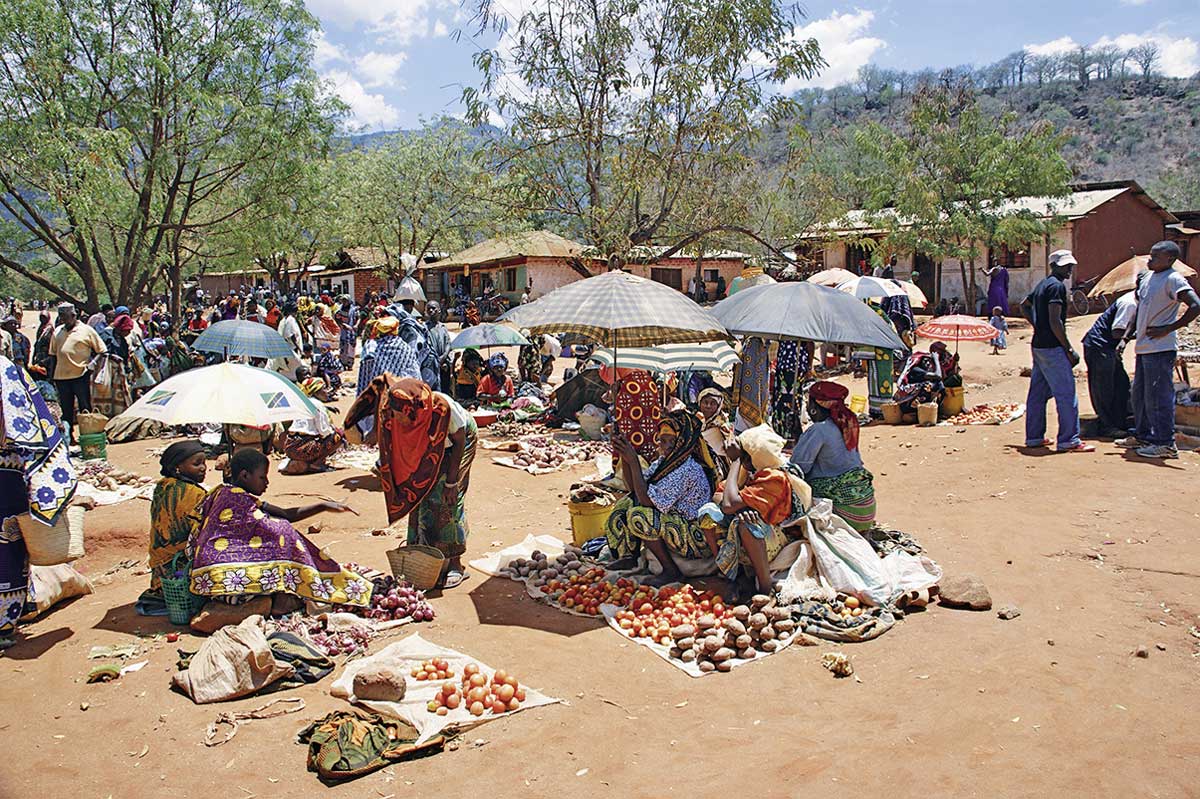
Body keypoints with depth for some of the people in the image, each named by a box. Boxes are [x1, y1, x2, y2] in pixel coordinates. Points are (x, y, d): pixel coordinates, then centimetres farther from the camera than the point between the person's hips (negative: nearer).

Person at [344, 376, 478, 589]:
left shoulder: (443, 408, -39)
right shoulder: (392, 413, -31)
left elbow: (460, 442, -23)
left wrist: (451, 482, -20)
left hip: (455, 443, -4)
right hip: (426, 450, 5)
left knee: (447, 500, -11)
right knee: (420, 496, -3)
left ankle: (455, 564, -4)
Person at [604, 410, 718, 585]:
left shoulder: (686, 470, -26)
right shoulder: (665, 460, 2)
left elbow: (648, 500, -29)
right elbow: (633, 487, 6)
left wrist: (633, 461, -28)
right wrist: (625, 457, -7)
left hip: (696, 537, -10)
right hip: (675, 521, 10)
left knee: (638, 516, -26)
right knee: (626, 503, 9)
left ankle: (670, 571, -13)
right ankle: (629, 556, 10)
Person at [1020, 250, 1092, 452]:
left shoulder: (1042, 284, 15)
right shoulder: (1057, 286, -13)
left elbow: (1024, 306, 28)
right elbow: (1055, 321, -20)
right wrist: (1069, 349, -16)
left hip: (1038, 345, 10)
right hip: (1052, 347, -10)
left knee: (1037, 392, 12)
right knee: (1066, 394, -7)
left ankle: (1034, 436, 17)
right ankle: (1069, 440, -6)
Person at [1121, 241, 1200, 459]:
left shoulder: (1173, 280, -12)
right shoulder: (1148, 277, 14)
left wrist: (1168, 329, -19)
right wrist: (1125, 337, 20)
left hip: (1160, 349, -9)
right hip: (1143, 347, 9)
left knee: (1158, 396, -6)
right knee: (1139, 394, 16)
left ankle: (1166, 444, 0)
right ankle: (1143, 436, 28)